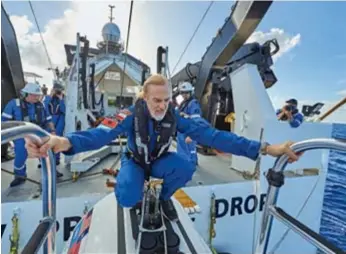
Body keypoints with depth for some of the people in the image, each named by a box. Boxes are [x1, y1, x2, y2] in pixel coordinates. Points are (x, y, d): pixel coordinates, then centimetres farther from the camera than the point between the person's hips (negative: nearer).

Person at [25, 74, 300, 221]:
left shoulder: (175, 117, -22)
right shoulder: (131, 116, -26)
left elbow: (211, 135, -30)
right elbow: (104, 133, -41)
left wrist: (264, 148, -38)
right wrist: (66, 142, -65)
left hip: (160, 161, 1)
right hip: (135, 161, -1)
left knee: (186, 168, -30)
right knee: (127, 198, -29)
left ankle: (165, 196, 5)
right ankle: (139, 191, 14)